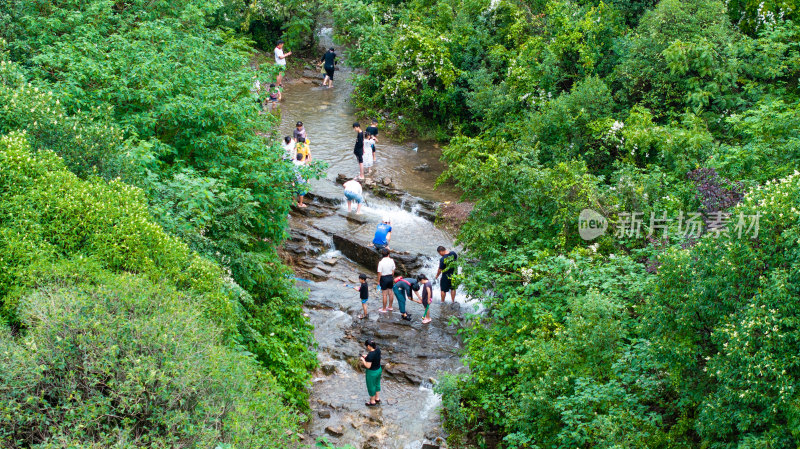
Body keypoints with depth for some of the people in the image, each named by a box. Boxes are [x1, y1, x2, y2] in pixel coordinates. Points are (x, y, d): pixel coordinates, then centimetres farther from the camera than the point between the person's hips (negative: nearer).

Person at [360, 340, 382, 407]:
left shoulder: (370, 355, -33)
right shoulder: (377, 349, -9)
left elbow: (368, 366, -28)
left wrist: (363, 359, -15)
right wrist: (366, 356, 4)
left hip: (372, 373, -8)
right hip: (379, 370, 8)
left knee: (371, 387, 15)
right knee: (377, 384, 27)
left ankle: (372, 402, 33)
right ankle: (377, 399, 46)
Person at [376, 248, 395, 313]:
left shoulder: (381, 262, -21)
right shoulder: (391, 261, -7)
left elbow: (379, 273, -16)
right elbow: (393, 271, 3)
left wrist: (378, 281, -5)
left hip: (384, 278, -5)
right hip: (390, 277, 5)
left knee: (385, 294, 3)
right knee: (390, 293, 17)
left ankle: (384, 309, 13)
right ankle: (390, 307, 30)